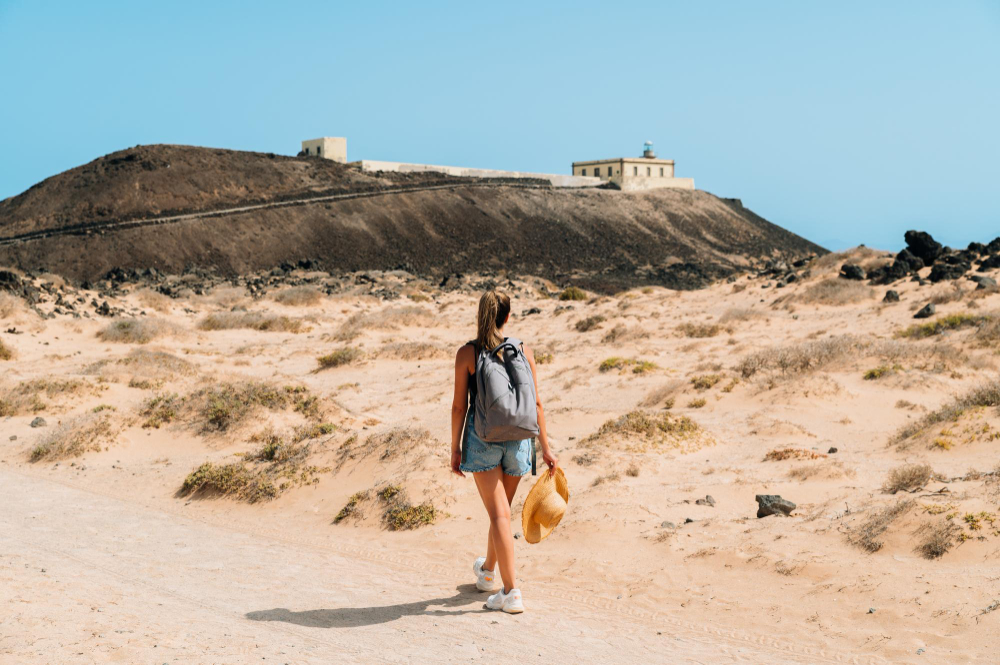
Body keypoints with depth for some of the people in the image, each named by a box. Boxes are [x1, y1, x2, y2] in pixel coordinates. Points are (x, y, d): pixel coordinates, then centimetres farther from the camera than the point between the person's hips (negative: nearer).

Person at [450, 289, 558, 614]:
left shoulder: (467, 353, -5)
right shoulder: (523, 351, 1)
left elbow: (459, 405, -5)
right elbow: (535, 402, 2)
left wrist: (455, 448, 3)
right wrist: (545, 448, 7)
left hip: (482, 437, -3)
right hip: (517, 438, 3)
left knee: (500, 515, -3)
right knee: (501, 510, 20)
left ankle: (511, 591, -9)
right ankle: (487, 570, 42)